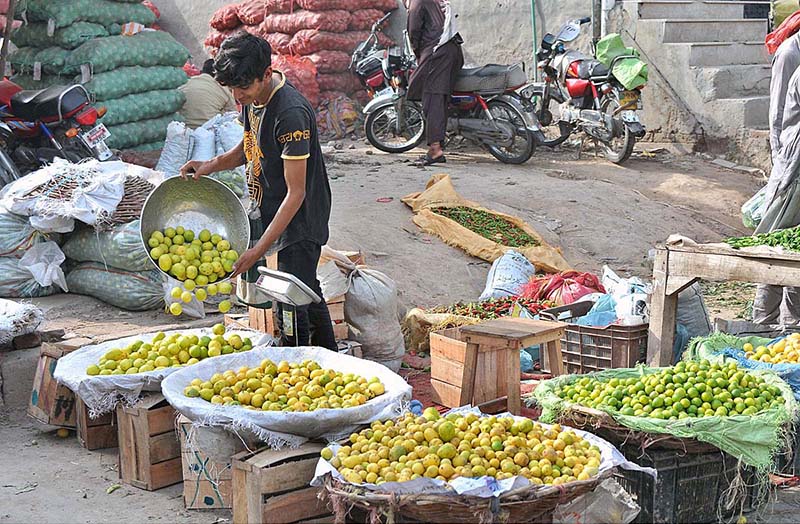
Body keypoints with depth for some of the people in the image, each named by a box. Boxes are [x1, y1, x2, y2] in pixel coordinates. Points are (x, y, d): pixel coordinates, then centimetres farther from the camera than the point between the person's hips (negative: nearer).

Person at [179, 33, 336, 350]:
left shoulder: (291, 114, -28)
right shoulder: (251, 97, 0)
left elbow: (296, 192, -26)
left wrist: (260, 248, -28)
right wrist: (210, 166, 0)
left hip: (298, 223, -9)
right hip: (266, 212, 9)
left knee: (292, 312, -7)